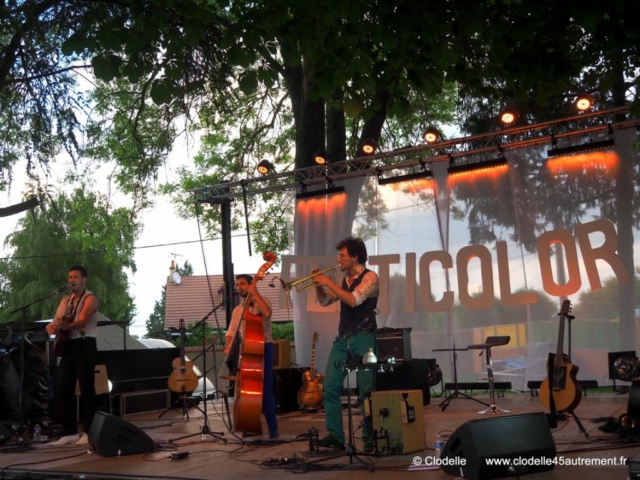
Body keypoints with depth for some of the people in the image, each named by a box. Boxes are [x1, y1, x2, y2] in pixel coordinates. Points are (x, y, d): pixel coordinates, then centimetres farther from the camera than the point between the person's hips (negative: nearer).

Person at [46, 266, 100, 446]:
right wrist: (53, 327, -9)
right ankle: (70, 431, 11)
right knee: (60, 388, 4)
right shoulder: (65, 300, 18)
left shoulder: (90, 299, -4)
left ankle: (88, 432, 1)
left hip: (85, 346, -7)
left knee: (86, 388, -6)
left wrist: (64, 326, -39)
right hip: (68, 346, 7)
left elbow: (82, 321, -20)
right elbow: (54, 323, 15)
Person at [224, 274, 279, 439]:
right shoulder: (237, 310, 16)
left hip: (264, 347, -5)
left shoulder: (262, 301, 1)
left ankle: (273, 428, -5)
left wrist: (255, 293, -20)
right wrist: (229, 346, -5)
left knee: (265, 388, -11)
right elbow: (231, 332, 15)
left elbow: (267, 313, -22)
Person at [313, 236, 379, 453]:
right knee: (329, 386, 2)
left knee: (366, 389, -3)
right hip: (343, 339, 7)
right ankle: (335, 435, 8)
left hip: (363, 339, -7)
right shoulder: (345, 280, 16)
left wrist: (329, 282, -17)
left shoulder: (370, 277, -7)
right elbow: (324, 301, 22)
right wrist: (318, 284, 4)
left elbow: (354, 300, -21)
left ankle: (370, 437, 8)